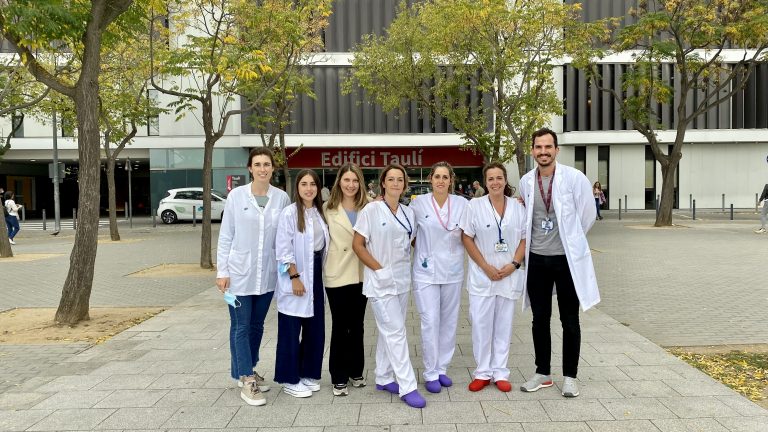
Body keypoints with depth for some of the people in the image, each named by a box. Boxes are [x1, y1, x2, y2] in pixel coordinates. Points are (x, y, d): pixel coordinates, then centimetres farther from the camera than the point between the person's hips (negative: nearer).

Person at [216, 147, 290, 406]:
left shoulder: (281, 198, -1)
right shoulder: (236, 196, -6)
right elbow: (225, 236, -3)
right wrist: (222, 271, -5)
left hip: (268, 274, 3)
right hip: (240, 272, -3)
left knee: (257, 325, 16)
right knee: (241, 326, 3)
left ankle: (247, 371, 33)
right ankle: (246, 380, 14)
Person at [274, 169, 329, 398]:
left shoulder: (320, 212, 9)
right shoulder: (290, 213, -11)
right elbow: (283, 249, -14)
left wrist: (321, 273, 8)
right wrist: (294, 277, -17)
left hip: (316, 275, 7)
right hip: (296, 276, -7)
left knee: (315, 327, 12)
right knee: (292, 330, 2)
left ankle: (308, 373, 27)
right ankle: (290, 379, 14)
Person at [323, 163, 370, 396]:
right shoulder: (328, 209, -1)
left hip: (362, 274, 2)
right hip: (337, 275, -2)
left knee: (357, 325, 14)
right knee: (340, 326, 5)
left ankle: (356, 371, 29)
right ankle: (338, 377, 16)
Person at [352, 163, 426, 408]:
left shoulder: (408, 213, 6)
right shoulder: (371, 210, -8)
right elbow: (357, 244, -9)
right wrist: (379, 269, -14)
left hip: (402, 280, 6)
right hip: (381, 281, -6)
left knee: (389, 331, 14)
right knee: (395, 332, -6)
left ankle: (383, 378, 26)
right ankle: (407, 387, 1)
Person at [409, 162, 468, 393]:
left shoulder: (462, 204, 1)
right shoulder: (418, 204, -3)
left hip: (453, 270, 3)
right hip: (426, 270, -2)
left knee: (449, 321, 11)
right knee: (430, 322, -3)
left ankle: (442, 368, 25)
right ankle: (430, 373, 10)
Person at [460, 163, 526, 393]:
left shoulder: (517, 207, 3)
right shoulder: (475, 206, -2)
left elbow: (524, 240, 6)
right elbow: (467, 239, -4)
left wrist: (513, 264, -9)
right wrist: (487, 267, -10)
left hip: (509, 276, 2)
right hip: (482, 276, -2)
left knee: (504, 325, 9)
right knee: (481, 324, 2)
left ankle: (500, 372, 21)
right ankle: (483, 372, 17)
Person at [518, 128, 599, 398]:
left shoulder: (574, 178, -10)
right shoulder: (525, 182, 2)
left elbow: (588, 215, 0)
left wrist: (570, 239, 8)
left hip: (567, 259, -3)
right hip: (536, 259, 3)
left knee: (569, 321, 7)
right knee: (540, 319, 11)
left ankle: (570, 376, 20)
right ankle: (542, 373, 25)